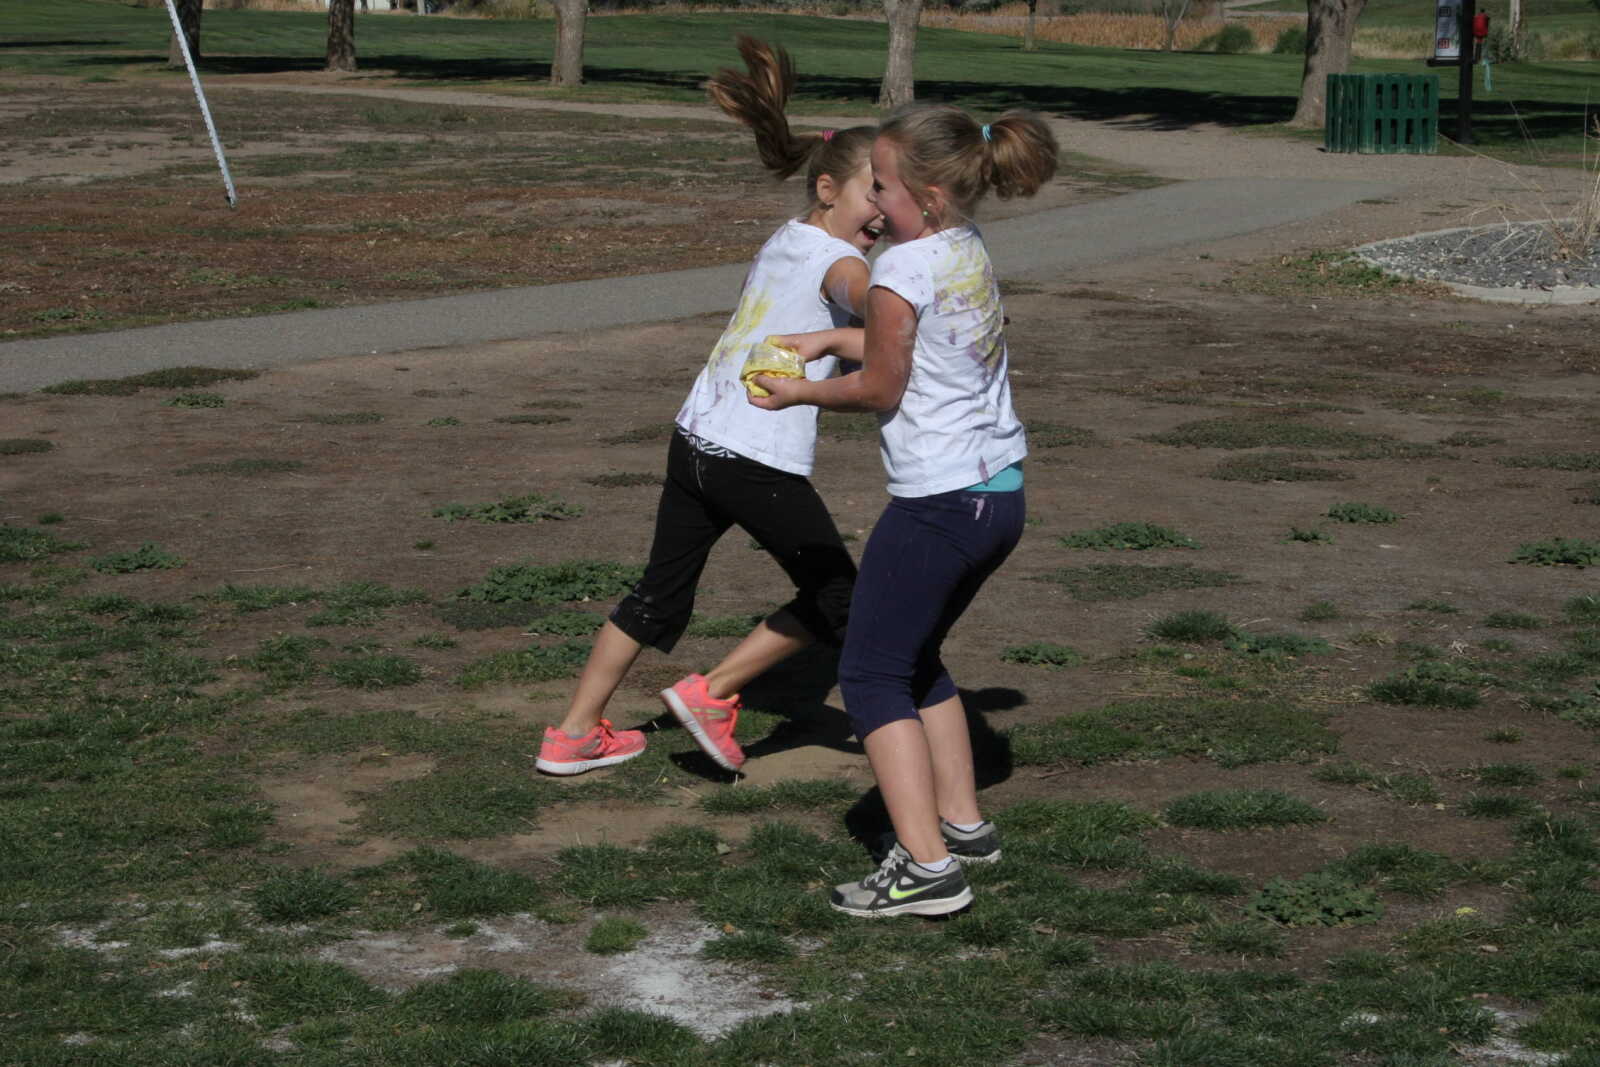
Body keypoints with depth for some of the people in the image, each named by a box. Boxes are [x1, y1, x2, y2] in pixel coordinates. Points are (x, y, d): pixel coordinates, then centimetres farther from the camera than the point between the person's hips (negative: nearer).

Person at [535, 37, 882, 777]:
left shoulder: (782, 243, 14)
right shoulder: (836, 261, -11)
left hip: (697, 437, 8)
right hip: (759, 460, -8)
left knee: (661, 596, 19)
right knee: (835, 598, 10)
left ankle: (573, 736, 24)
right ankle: (711, 694, 10)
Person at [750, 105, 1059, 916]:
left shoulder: (904, 268, -17)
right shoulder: (969, 250, 9)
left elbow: (880, 389, -8)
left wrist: (798, 393, 6)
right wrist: (829, 340, 20)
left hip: (939, 502, -9)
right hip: (1000, 492, 9)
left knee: (871, 676, -1)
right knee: (916, 659, 25)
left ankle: (926, 866, -7)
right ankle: (961, 822, 30)